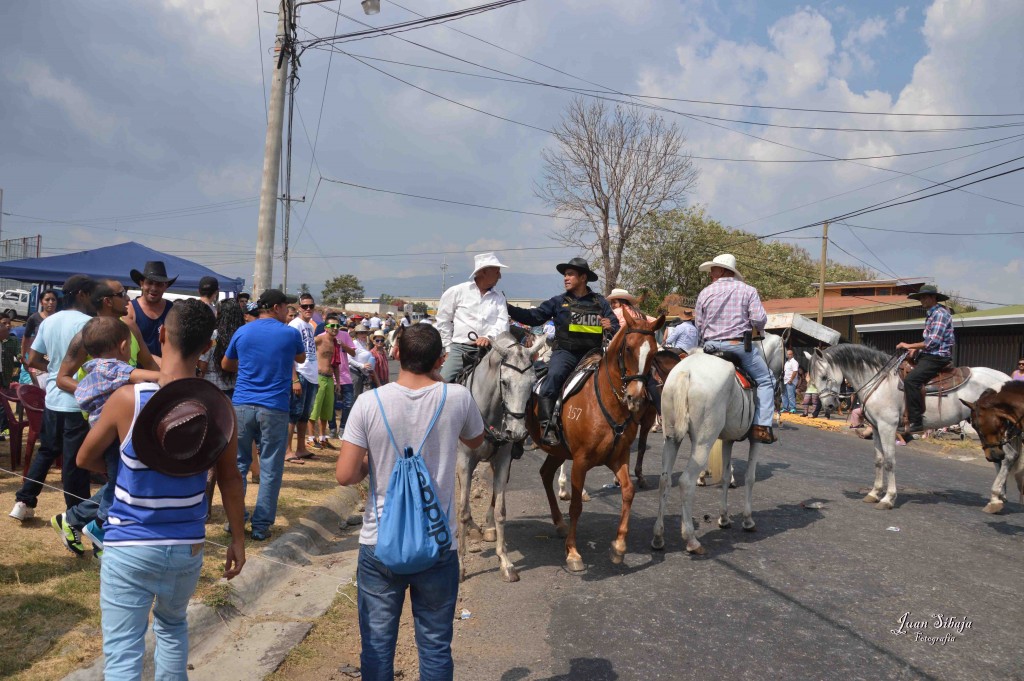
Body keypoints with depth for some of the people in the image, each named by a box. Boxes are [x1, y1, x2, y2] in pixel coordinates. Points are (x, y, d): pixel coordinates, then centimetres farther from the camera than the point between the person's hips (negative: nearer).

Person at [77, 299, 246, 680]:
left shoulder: (127, 399, -15)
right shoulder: (218, 406, -10)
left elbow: (85, 460, 1)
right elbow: (229, 478, -1)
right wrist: (238, 540, 10)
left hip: (130, 546, -3)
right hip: (188, 546, 3)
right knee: (172, 626, 27)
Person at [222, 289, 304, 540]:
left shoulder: (242, 332, 6)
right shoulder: (290, 334, -1)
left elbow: (226, 364, 20)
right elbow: (301, 358, 20)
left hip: (242, 405, 3)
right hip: (274, 409, -2)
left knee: (238, 463, 14)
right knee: (270, 469, 5)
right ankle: (261, 525, 7)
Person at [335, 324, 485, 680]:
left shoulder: (369, 403, -11)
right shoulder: (458, 398, -9)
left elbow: (345, 475, -12)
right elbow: (476, 441, 13)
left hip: (379, 543, 0)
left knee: (377, 645, 14)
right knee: (435, 647, 14)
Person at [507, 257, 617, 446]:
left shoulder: (599, 302, 11)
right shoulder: (559, 302, 9)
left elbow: (616, 327, 12)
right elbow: (533, 317, 1)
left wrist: (611, 327, -13)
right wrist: (508, 308, -10)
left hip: (592, 354, 2)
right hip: (565, 352, -2)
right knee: (554, 376, -29)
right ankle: (547, 426, -30)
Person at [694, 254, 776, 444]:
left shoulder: (705, 292, 5)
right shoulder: (748, 290, 0)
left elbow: (698, 326, 7)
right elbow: (759, 319, -9)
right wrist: (757, 329, 12)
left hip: (711, 345, 2)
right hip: (740, 344, -2)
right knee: (765, 380, 8)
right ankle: (762, 426, -4)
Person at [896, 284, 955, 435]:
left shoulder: (940, 314, -12)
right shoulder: (931, 314, 19)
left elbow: (933, 342, -20)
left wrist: (910, 346, -14)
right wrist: (916, 349, 6)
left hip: (938, 357, -11)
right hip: (928, 355, 11)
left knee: (911, 380, -27)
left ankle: (916, 422, -27)